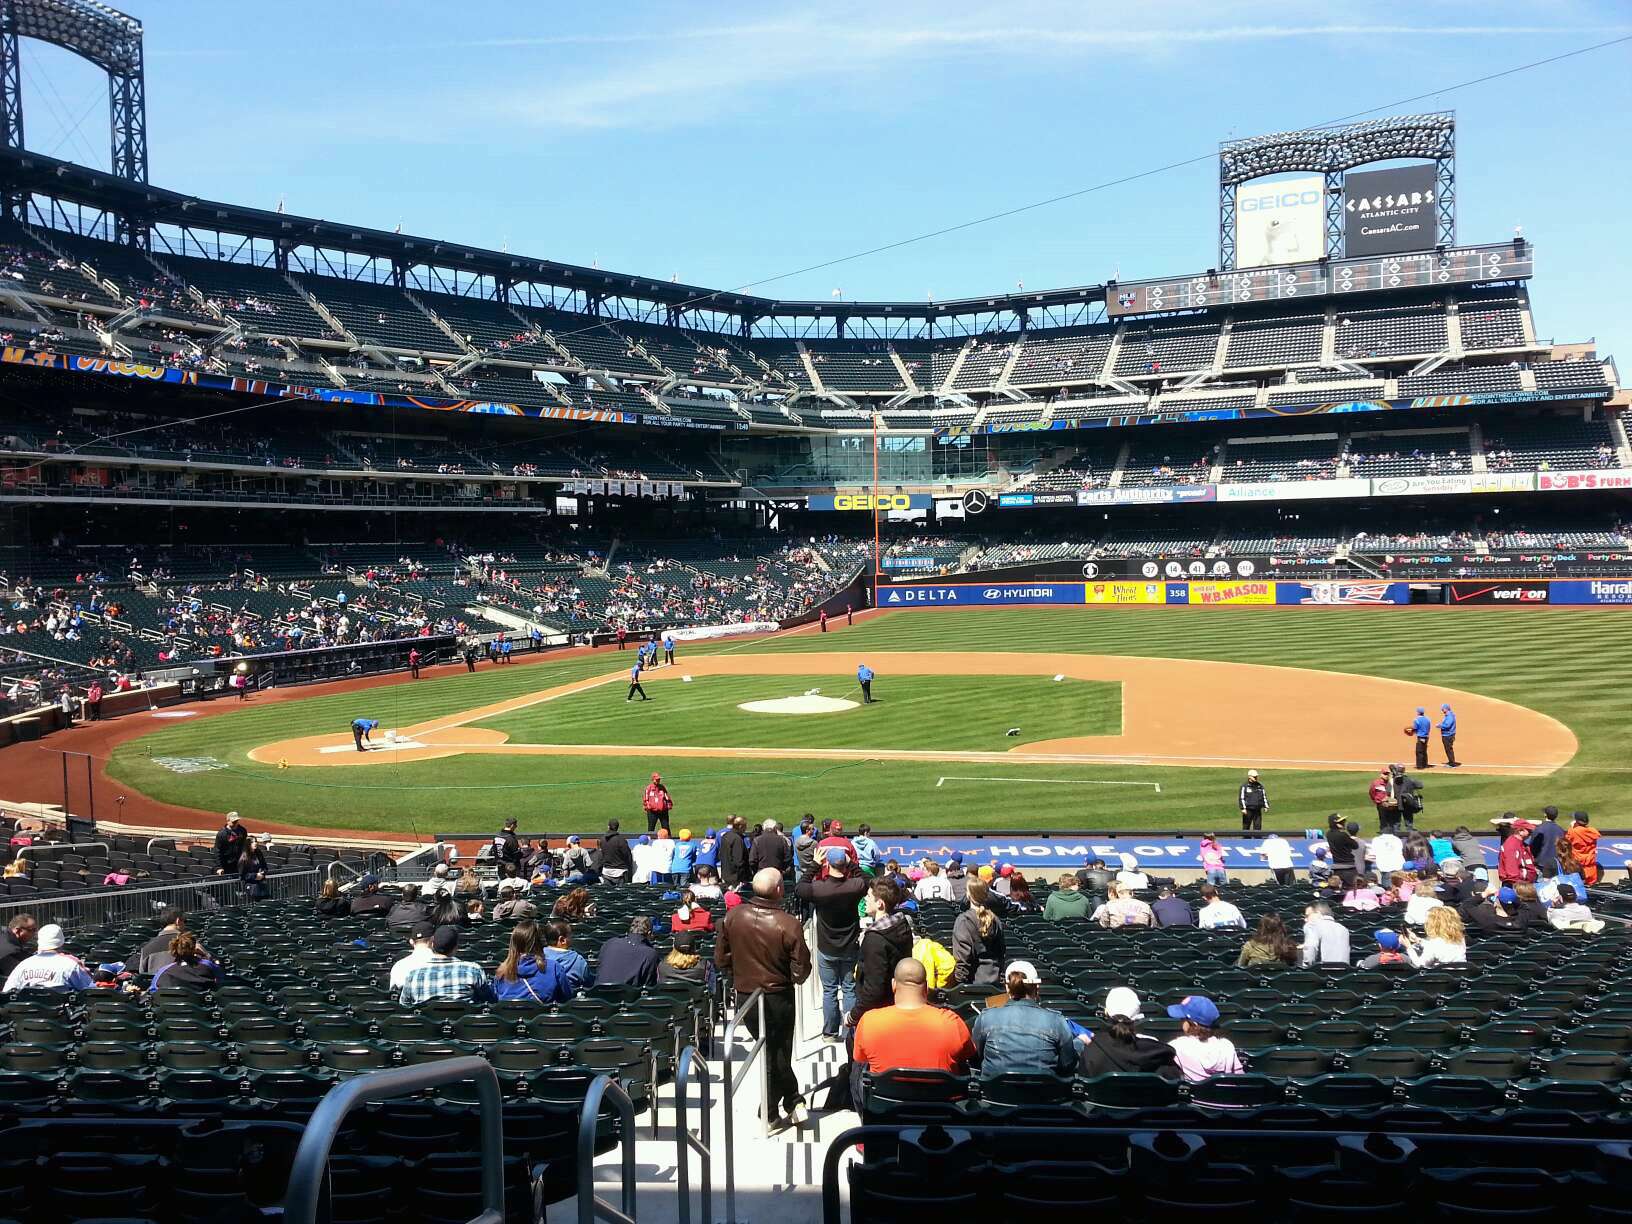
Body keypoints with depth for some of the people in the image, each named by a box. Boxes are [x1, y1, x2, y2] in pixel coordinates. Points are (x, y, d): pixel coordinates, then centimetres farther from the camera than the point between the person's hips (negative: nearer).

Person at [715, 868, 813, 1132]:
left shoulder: (733, 917, -10)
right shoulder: (788, 924, -21)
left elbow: (721, 959, 0)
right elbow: (801, 969, -15)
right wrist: (792, 978, 8)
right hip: (779, 998, -3)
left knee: (769, 1051, 18)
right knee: (779, 1053, 16)